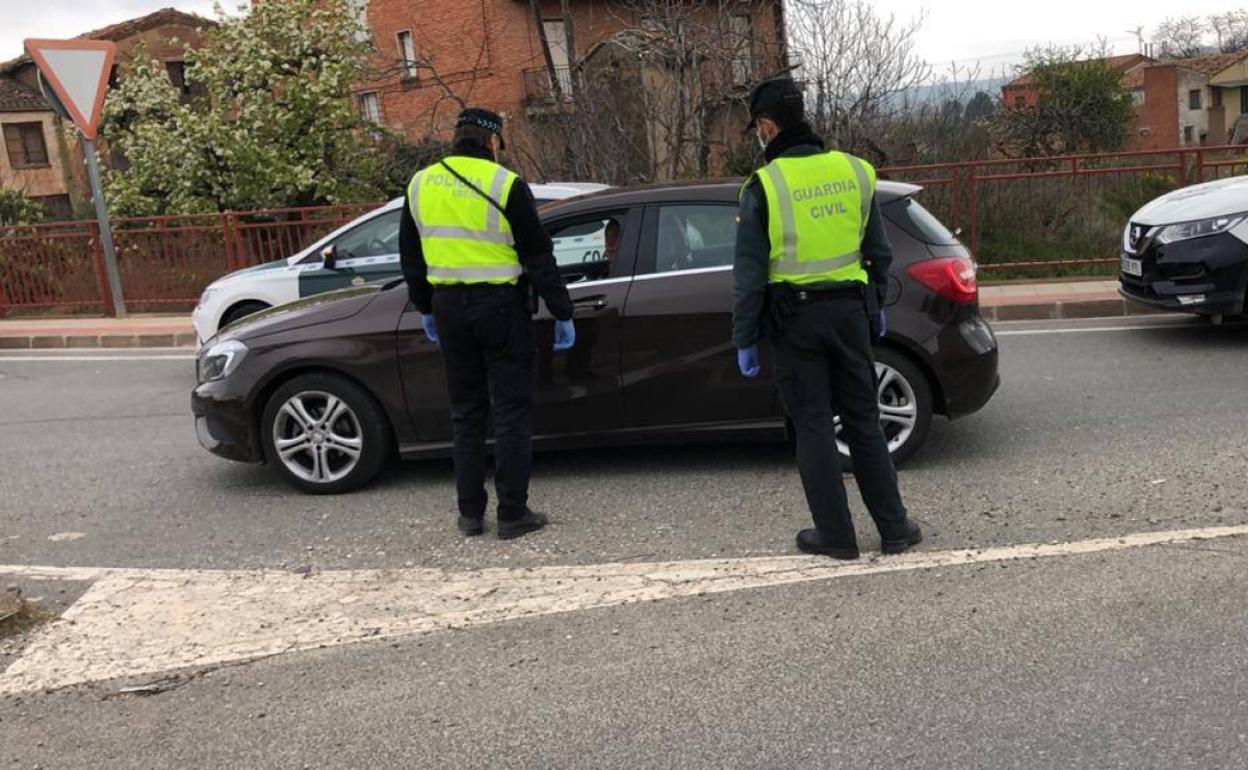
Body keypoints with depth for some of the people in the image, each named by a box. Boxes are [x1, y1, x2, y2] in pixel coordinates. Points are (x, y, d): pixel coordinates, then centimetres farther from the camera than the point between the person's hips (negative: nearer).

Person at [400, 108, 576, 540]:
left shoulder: (420, 184, 7)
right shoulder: (505, 184, -9)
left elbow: (411, 257, 15)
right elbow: (539, 256, -8)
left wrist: (425, 309, 25)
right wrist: (562, 314, -2)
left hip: (449, 307, 5)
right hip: (500, 306, -5)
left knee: (466, 414, 14)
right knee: (511, 413, 3)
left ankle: (470, 514, 17)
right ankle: (513, 515, 6)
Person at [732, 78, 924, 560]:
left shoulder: (764, 186, -10)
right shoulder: (854, 171, 3)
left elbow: (749, 272, -9)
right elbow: (878, 251, 12)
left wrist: (744, 339, -2)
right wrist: (875, 305, 24)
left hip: (795, 318, -4)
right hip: (849, 308, 4)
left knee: (813, 425, 6)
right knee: (863, 419, 13)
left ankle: (836, 536, 13)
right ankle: (894, 528, 18)